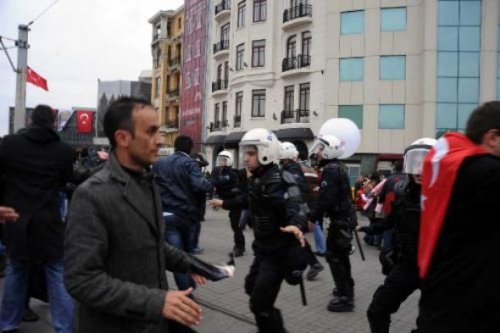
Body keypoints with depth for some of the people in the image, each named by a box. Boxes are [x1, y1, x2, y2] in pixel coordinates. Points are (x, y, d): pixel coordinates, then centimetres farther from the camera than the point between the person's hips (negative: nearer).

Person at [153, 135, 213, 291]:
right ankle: (190, 288, 26)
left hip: (168, 215, 1)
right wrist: (211, 185, -3)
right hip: (188, 214, -1)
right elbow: (199, 184, -20)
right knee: (189, 253, 18)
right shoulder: (190, 162, -4)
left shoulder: (159, 164, 10)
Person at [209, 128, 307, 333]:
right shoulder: (255, 178, 5)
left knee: (260, 303, -8)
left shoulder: (277, 181, -24)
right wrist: (224, 203, 37)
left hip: (279, 251, -10)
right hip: (263, 248, 10)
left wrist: (296, 225, -59)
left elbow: (293, 207, -37)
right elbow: (248, 200, 24)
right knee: (251, 287, 25)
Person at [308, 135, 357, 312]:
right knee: (341, 255, 21)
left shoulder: (330, 170, -18)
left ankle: (345, 297, -3)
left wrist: (312, 217, -18)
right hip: (346, 216, 10)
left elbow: (325, 199, -25)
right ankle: (346, 288, 35)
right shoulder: (339, 167, 14)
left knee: (334, 256, -5)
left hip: (340, 219, -10)